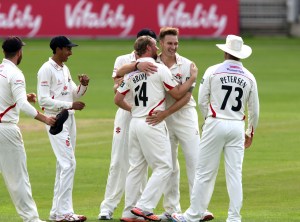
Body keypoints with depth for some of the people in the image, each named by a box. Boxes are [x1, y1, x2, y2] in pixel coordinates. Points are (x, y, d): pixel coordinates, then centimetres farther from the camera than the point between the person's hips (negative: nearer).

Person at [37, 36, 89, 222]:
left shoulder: (65, 69, 15)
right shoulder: (46, 70, -12)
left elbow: (74, 94, 19)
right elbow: (43, 100, -18)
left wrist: (83, 85, -2)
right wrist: (70, 105, -21)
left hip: (69, 119, 9)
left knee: (64, 165, 10)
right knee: (68, 163, -14)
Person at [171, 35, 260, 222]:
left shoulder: (213, 72, -4)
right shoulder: (249, 78, 4)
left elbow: (202, 101, -1)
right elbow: (254, 110, 9)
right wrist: (251, 133, 22)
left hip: (215, 124, -2)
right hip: (237, 127, 2)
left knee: (205, 172, 3)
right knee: (235, 174, 4)